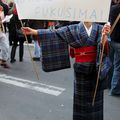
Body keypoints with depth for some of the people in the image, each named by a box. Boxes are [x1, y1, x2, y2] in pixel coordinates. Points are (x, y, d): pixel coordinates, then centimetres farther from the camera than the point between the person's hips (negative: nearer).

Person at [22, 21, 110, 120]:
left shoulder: (99, 29, 0)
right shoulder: (74, 29, 1)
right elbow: (55, 33, -5)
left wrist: (104, 35, -35)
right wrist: (34, 31, -11)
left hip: (96, 67, 0)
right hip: (81, 67, 0)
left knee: (95, 96, 8)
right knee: (81, 96, 8)